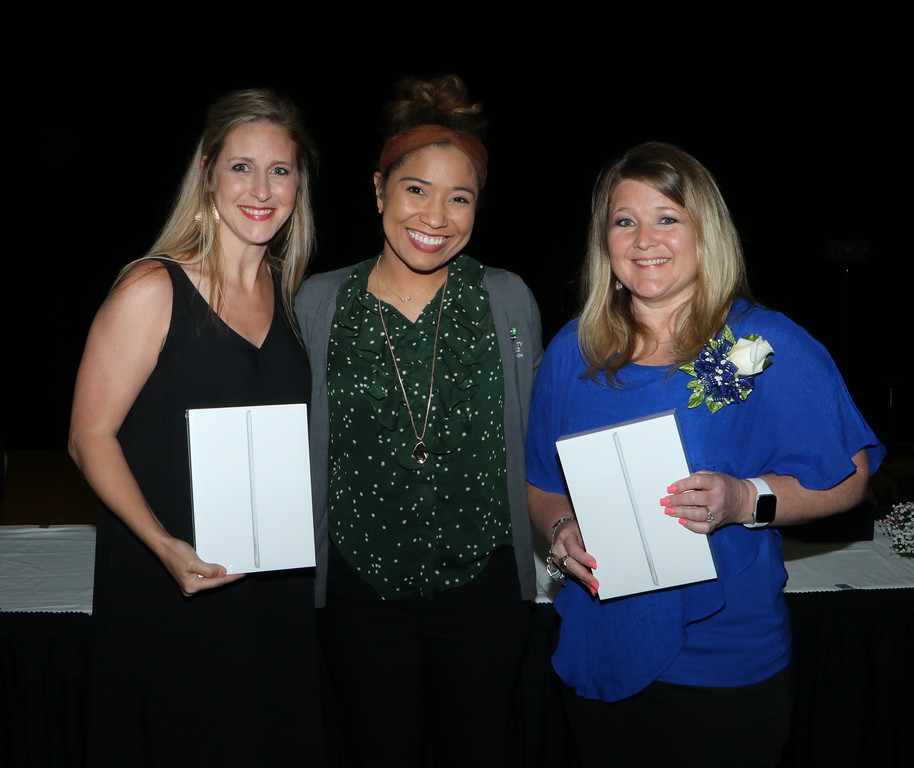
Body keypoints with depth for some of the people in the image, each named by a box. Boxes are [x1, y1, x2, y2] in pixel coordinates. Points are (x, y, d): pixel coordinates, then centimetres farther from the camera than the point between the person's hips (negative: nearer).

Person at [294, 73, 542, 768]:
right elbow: (300, 444, 6)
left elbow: (530, 442, 6)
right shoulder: (318, 304, -3)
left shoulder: (508, 300, -3)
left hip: (482, 583, 0)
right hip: (362, 589, 0)